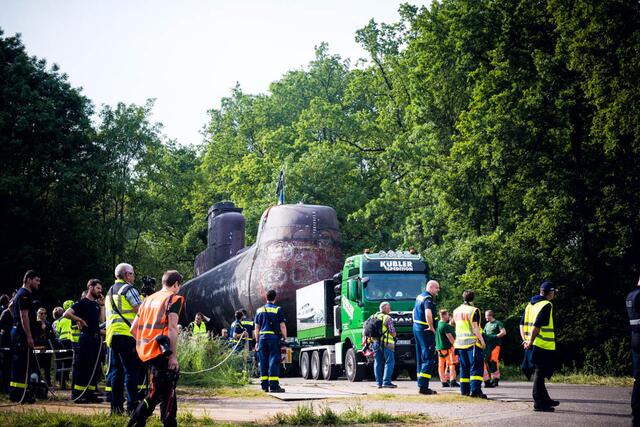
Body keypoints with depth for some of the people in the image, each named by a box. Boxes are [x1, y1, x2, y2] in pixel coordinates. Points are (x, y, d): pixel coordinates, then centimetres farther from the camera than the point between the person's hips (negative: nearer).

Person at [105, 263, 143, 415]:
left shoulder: (110, 292, 21)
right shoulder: (129, 289, -6)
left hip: (112, 335, 8)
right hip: (127, 334, -8)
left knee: (116, 371, 10)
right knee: (131, 370, -6)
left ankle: (116, 406, 11)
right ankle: (132, 406, -9)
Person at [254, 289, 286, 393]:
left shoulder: (259, 310, 11)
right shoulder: (278, 310, -2)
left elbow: (256, 328, 14)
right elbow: (282, 327, -6)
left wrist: (257, 341, 19)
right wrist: (285, 339, 2)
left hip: (262, 338, 4)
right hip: (274, 338, -4)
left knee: (263, 362, 8)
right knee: (274, 361, -5)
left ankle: (264, 385, 10)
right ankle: (273, 385, -9)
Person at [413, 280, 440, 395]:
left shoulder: (419, 297, 16)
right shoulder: (428, 299, -15)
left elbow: (415, 311, 29)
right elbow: (428, 313, -32)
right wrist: (431, 327, -21)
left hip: (416, 328, 10)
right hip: (426, 331, -10)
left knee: (420, 358, 15)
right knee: (429, 359, -9)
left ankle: (421, 384, 19)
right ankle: (423, 386, -14)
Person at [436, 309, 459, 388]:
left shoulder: (437, 324, 9)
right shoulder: (445, 325, -16)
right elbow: (450, 337, -17)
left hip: (439, 347, 8)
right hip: (447, 347, -8)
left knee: (441, 365, 9)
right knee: (452, 364, -4)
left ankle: (444, 381, 13)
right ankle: (452, 381, -10)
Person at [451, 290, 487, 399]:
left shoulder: (456, 311, 11)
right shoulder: (473, 311, -9)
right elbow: (475, 327, -14)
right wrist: (482, 340, -9)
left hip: (460, 342, 6)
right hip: (472, 342, -6)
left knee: (464, 368, 13)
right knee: (476, 367, -6)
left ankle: (464, 390, 13)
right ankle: (475, 390, -16)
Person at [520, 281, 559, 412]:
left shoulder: (530, 304, 14)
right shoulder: (546, 305, -13)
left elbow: (522, 323, 14)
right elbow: (537, 326, -22)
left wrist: (525, 340, 9)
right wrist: (530, 342, -18)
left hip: (533, 345, 9)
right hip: (543, 346, -9)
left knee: (538, 373, 17)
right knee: (539, 374, -3)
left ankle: (545, 399, 28)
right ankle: (539, 403, 1)